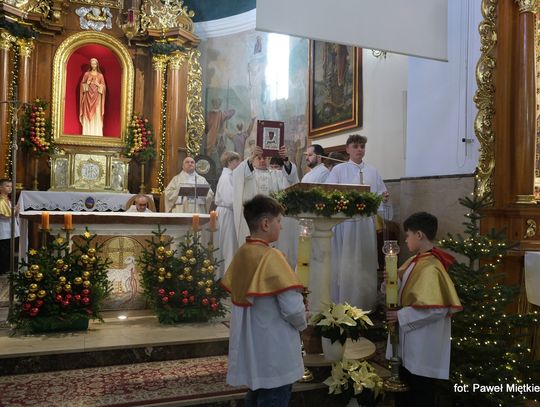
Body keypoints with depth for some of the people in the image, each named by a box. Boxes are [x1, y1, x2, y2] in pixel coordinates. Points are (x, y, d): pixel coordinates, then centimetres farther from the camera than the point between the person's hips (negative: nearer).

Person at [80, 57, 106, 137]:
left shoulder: (100, 75, 7)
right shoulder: (87, 74, 8)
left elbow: (103, 86, 4)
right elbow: (82, 84, 7)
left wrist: (98, 84, -13)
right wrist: (87, 83, -11)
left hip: (97, 97, 0)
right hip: (88, 96, 0)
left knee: (96, 115, -4)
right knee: (88, 114, -2)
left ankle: (96, 133, -3)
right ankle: (87, 133, 0)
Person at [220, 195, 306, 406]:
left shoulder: (241, 254, 3)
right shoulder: (271, 257, -20)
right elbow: (293, 308, -23)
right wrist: (302, 324, -3)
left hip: (250, 348, 8)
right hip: (274, 354, -8)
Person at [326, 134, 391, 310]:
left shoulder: (372, 171, 14)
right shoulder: (338, 170, 3)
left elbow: (380, 195, 12)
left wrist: (384, 199, -9)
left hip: (366, 222, 3)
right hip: (345, 221, -3)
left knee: (365, 263, 6)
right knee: (344, 264, -2)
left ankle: (366, 305, 17)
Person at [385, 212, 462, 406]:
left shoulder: (431, 268, -24)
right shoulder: (415, 261, 5)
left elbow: (437, 308, -28)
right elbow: (404, 289, 17)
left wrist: (401, 316, -22)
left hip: (423, 346, -9)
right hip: (409, 341, 9)